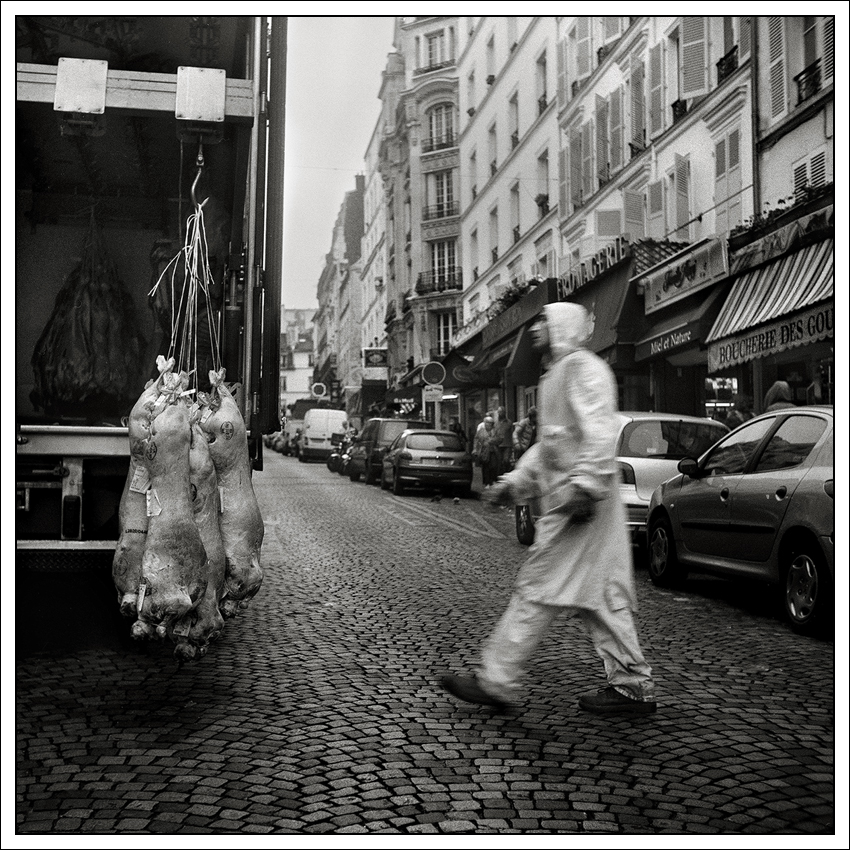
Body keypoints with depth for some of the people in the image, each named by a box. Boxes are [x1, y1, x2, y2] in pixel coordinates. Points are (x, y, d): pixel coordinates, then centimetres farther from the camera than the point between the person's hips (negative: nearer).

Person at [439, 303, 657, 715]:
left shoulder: (583, 367, -8)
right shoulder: (555, 375, 24)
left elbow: (600, 433, -20)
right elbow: (546, 445, 28)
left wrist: (584, 485, -27)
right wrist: (514, 482, 21)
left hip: (578, 502, -10)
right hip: (565, 501, 10)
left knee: (538, 589, -7)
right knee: (601, 596, 10)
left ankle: (496, 681, -1)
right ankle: (633, 686, 15)